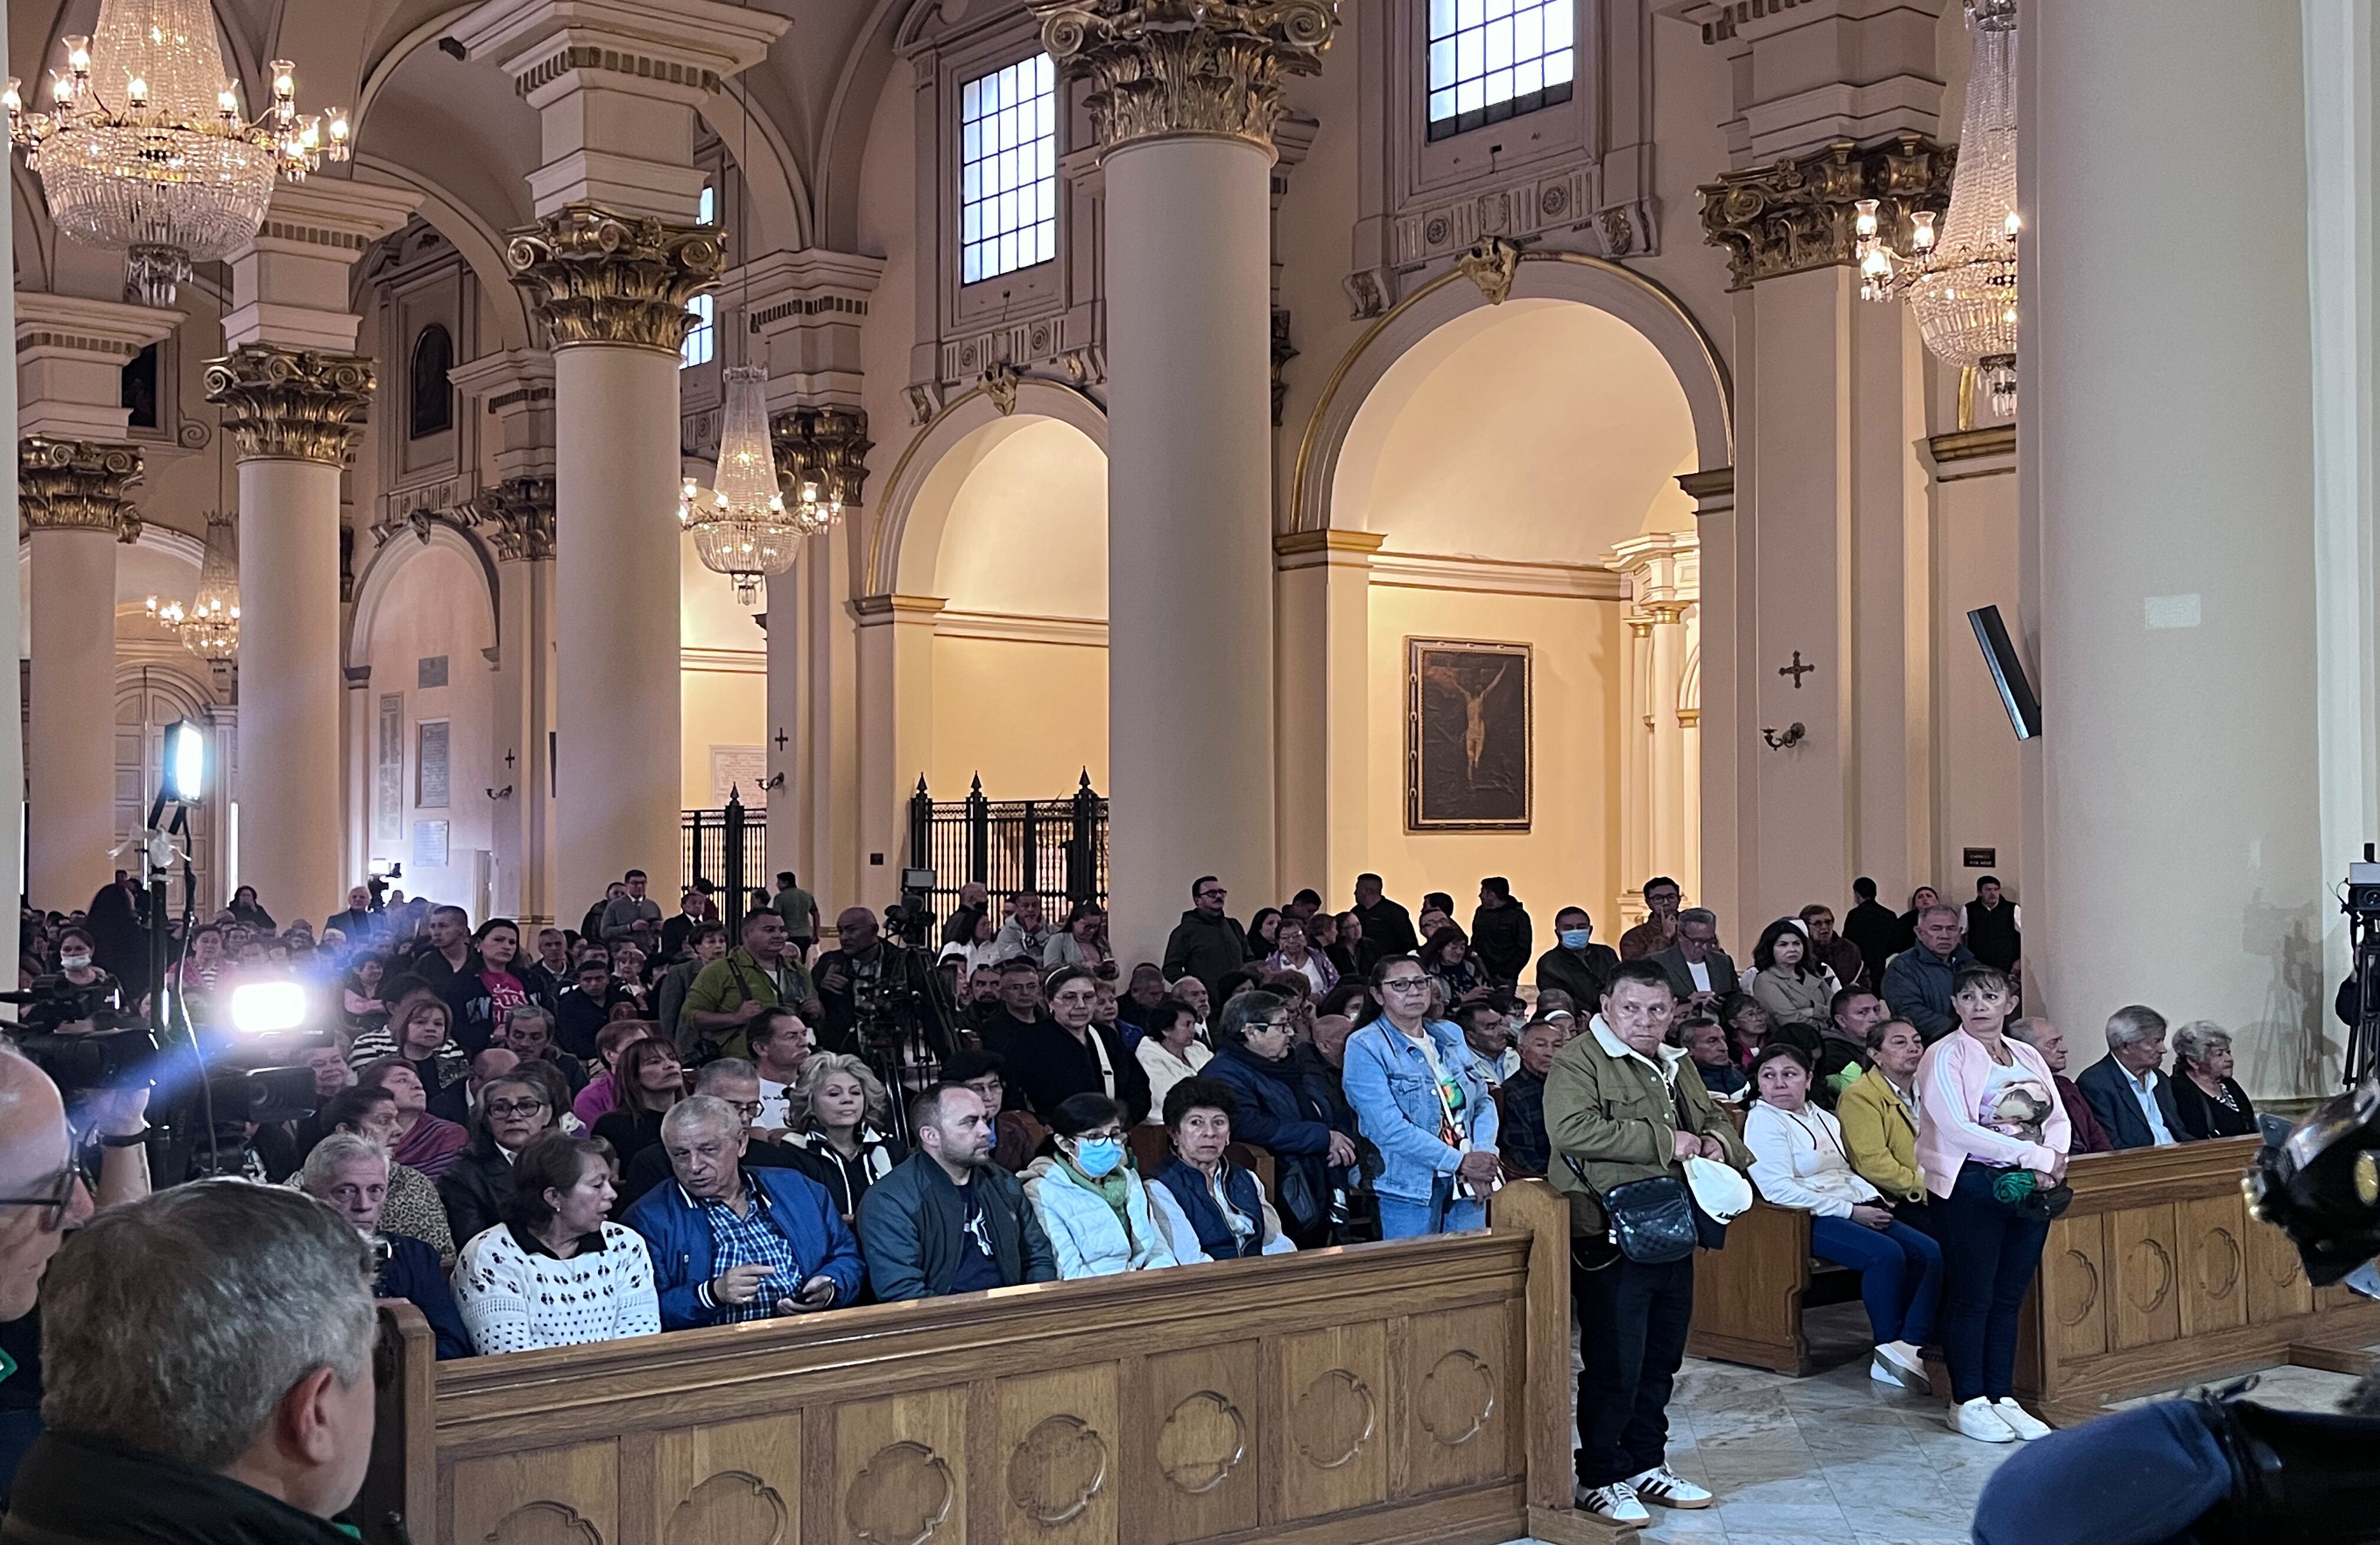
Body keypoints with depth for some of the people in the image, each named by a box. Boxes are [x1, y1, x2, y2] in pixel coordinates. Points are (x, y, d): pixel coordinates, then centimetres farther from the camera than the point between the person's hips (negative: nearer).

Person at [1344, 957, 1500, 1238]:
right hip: (1411, 1184, -5)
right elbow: (1389, 1128, -16)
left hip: (1468, 1183, 5)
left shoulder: (1451, 1035, 13)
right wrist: (1460, 1161, -17)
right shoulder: (1365, 1047, -7)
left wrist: (1483, 1156, -7)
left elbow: (1483, 1100, 12)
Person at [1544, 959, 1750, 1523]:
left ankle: (1647, 1465, 31)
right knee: (1614, 1366, -2)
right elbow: (1572, 1130, -29)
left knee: (1660, 1361, 17)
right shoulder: (1577, 1062, -12)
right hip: (1612, 1243, -8)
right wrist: (1665, 1141, -23)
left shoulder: (1673, 1065, 16)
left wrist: (1717, 1142, 4)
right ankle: (1600, 1480, 11)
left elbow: (1713, 1116, 30)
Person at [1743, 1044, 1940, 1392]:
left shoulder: (1824, 1118, 21)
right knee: (1886, 1254, -30)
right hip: (1810, 1219, -8)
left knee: (1929, 1252, -12)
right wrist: (1850, 1211, -17)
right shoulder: (1763, 1120, -6)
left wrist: (1873, 1199, 2)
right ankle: (1888, 1349, -17)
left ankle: (1909, 1347, -21)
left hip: (1856, 1210, 8)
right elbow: (1778, 1188, -16)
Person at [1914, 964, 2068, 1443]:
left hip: (2029, 1188, 6)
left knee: (2009, 1297, 9)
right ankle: (1968, 1403, 7)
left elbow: (2058, 1118, 11)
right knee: (1972, 1297, -1)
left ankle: (2003, 1398, 17)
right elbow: (1956, 1128, -17)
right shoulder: (1945, 1055, -6)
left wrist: (2051, 1160, -11)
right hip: (1969, 1187, -6)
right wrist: (2034, 1155, -17)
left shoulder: (2028, 1057, 14)